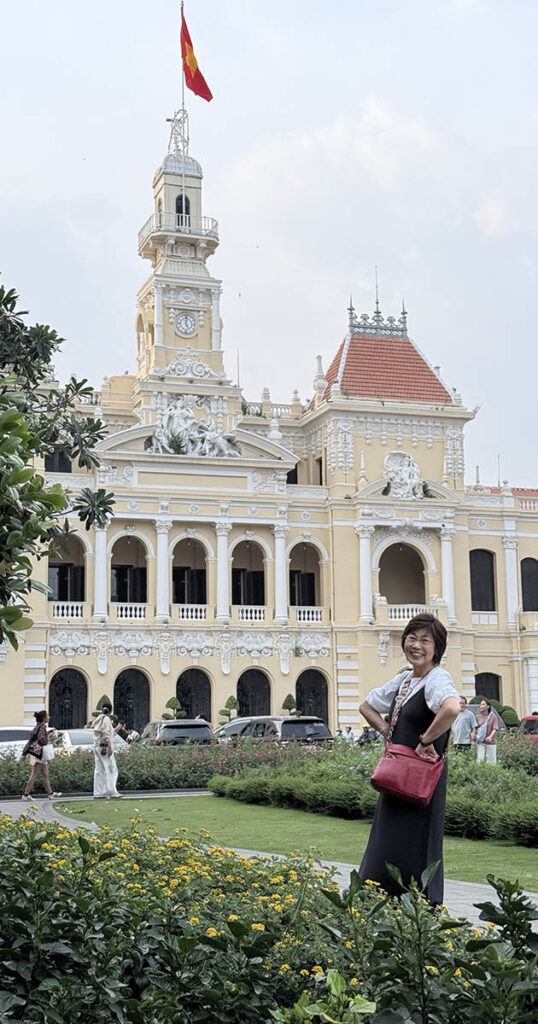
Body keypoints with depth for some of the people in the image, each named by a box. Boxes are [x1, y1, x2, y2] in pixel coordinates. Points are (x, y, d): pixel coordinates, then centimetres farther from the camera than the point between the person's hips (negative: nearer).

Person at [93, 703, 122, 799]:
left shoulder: (98, 720, 16)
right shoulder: (106, 719, -10)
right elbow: (106, 735, -17)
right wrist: (110, 748, -19)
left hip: (97, 747, 9)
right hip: (105, 746, -9)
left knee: (99, 771, 7)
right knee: (111, 770, -7)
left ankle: (98, 793, 5)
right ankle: (111, 792, -12)